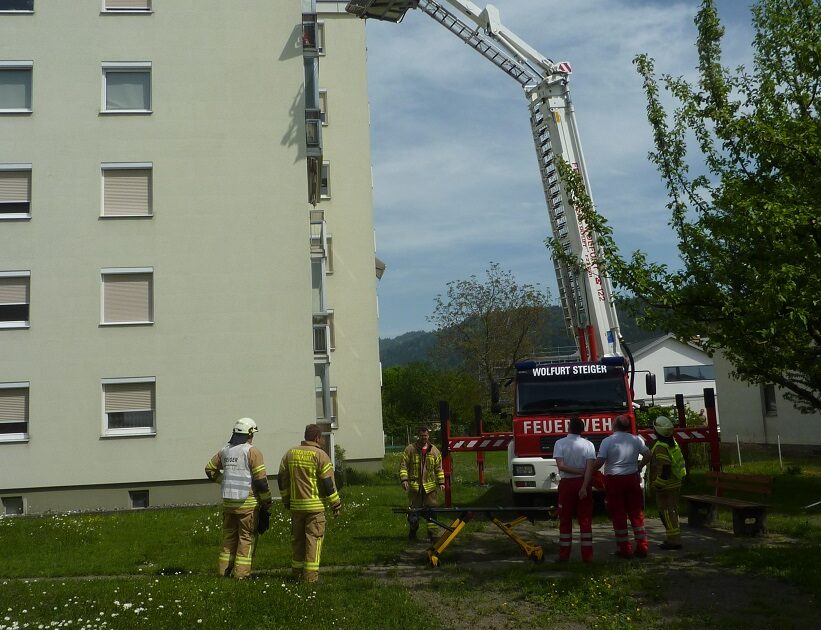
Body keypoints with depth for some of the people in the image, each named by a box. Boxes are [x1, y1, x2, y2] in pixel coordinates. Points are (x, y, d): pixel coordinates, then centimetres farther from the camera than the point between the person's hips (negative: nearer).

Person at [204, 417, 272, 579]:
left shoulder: (224, 450, 8)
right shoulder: (252, 451, -11)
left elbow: (210, 469, 20)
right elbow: (261, 480, -14)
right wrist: (267, 502, -5)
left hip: (228, 502, 6)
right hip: (248, 503, -6)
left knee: (229, 536, 16)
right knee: (247, 537, 2)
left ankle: (225, 569, 19)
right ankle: (241, 572, 2)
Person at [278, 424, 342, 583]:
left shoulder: (290, 454, 7)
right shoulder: (320, 455, -9)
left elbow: (282, 479, 12)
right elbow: (328, 482, -11)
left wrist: (286, 500, 22)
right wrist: (335, 504, -3)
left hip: (296, 505, 5)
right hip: (315, 504, -5)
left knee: (297, 539, 15)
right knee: (314, 538, -1)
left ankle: (297, 572, 23)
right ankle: (310, 575, -3)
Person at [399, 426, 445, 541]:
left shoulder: (434, 451, 8)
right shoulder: (410, 449, 1)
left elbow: (439, 468, 14)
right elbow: (403, 465, 1)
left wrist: (441, 482, 7)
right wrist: (404, 479, -10)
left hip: (430, 486, 1)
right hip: (414, 485, -1)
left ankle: (432, 533, 6)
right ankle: (412, 532, 24)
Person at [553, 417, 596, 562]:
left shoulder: (560, 443, -5)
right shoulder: (588, 445, -3)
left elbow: (560, 465, -16)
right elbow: (590, 468, -12)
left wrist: (577, 471, -8)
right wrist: (584, 487, -16)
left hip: (566, 484, -1)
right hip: (583, 483, 1)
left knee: (565, 520, 7)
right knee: (585, 520, 5)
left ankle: (564, 555, 8)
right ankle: (587, 555, 6)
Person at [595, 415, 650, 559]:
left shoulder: (607, 441, -10)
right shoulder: (636, 440, 2)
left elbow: (599, 461, -14)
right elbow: (647, 454, 3)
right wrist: (638, 468, 15)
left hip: (614, 480, -3)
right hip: (632, 479, 3)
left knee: (618, 515, 4)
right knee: (636, 513, 11)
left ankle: (624, 549, 7)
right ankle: (641, 547, 12)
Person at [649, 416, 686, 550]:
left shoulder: (661, 447, -21)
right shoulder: (673, 443, 9)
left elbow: (664, 467, -26)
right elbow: (680, 461, 16)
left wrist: (658, 484, -21)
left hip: (665, 486, -9)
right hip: (675, 484, 9)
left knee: (666, 512, -4)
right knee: (672, 511, 16)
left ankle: (674, 540, -4)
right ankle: (673, 539, 22)